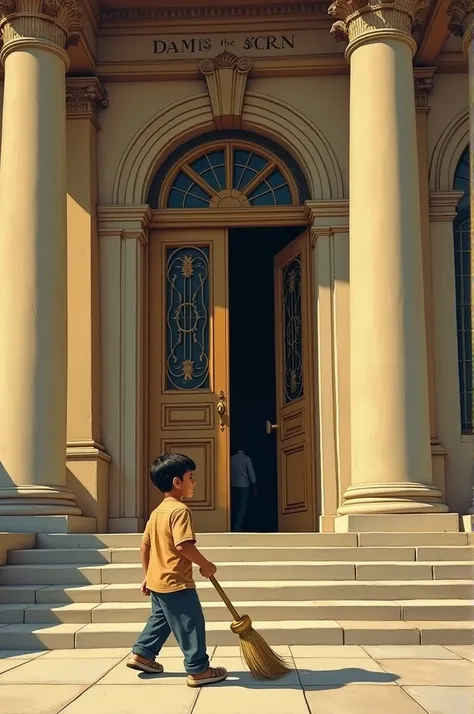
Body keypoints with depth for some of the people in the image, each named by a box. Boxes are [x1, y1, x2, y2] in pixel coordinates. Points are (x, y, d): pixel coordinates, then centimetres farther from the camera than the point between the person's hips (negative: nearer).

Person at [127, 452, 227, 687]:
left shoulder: (157, 512, 11)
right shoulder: (180, 510, -19)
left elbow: (145, 545, 16)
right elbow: (183, 545, -28)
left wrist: (147, 575, 23)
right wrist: (205, 565, -15)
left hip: (157, 580, 10)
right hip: (176, 582, -10)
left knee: (160, 619, 25)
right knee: (191, 625, -1)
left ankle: (141, 654, 30)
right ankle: (198, 670, 5)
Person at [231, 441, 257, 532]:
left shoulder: (232, 458, 4)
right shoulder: (246, 458, -7)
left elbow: (230, 473, 8)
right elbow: (251, 473, -8)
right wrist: (255, 487, -2)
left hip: (234, 486, 4)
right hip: (244, 485, -4)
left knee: (235, 506, 12)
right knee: (243, 507, -3)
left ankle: (236, 526, 14)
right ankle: (237, 527, -14)